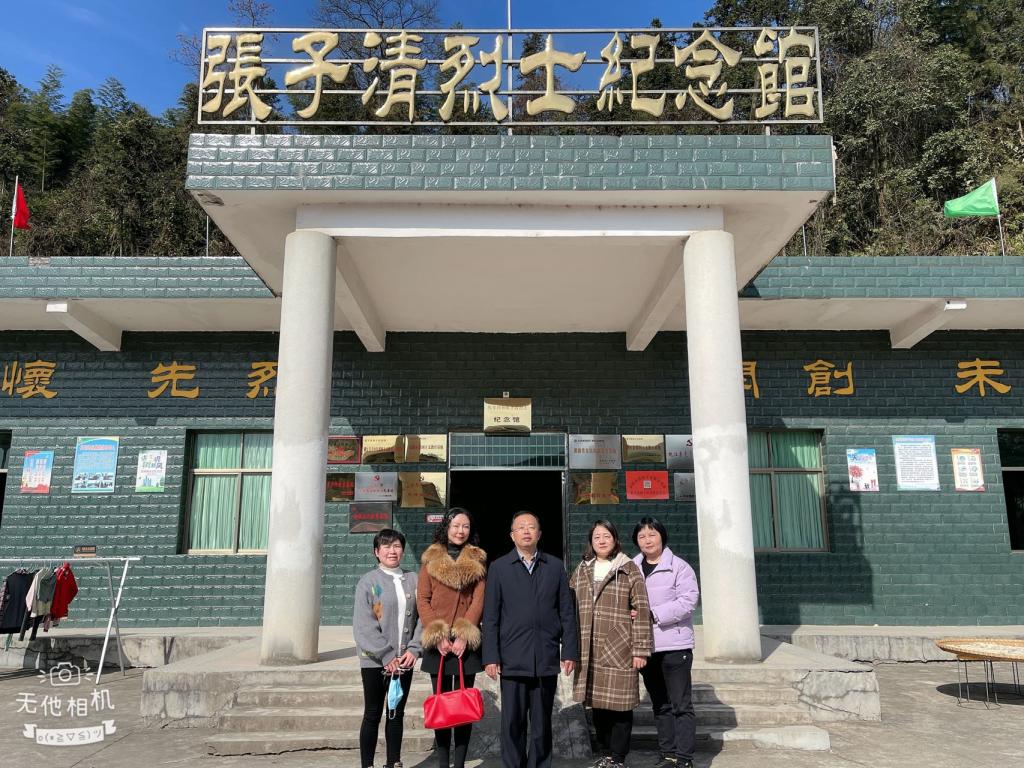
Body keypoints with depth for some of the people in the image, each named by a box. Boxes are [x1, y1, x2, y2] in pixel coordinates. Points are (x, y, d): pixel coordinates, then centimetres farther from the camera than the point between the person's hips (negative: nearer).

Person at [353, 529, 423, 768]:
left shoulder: (412, 580, 4)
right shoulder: (368, 582, -7)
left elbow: (421, 617, 5)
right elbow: (363, 626, -11)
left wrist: (414, 649, -8)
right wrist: (387, 656, -13)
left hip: (404, 661, 4)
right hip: (375, 661, -3)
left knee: (397, 713, 13)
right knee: (373, 715, 6)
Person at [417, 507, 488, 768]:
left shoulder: (477, 561, 7)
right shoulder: (431, 559, 7)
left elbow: (478, 601, -1)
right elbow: (422, 600, 1)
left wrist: (463, 636, -12)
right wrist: (438, 635, -10)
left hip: (466, 641, 0)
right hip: (438, 641, 0)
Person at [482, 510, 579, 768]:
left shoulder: (555, 566, 9)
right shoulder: (499, 567, 4)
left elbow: (567, 612, 8)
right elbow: (490, 616, 2)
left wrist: (570, 651, 2)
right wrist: (490, 657, -4)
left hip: (546, 659, 1)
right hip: (512, 659, -1)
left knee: (542, 723, 9)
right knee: (512, 722, 3)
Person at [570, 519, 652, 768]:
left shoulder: (629, 569, -2)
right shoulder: (581, 570, 11)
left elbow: (641, 610, -5)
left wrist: (640, 650, -9)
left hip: (619, 650, -4)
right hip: (589, 652, 4)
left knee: (620, 705, 1)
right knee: (597, 704, 10)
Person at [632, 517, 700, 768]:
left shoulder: (679, 567, -6)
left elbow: (687, 601, -15)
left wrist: (653, 614, -20)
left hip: (674, 644, -5)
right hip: (646, 646, 5)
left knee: (681, 704, 1)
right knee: (660, 705, 14)